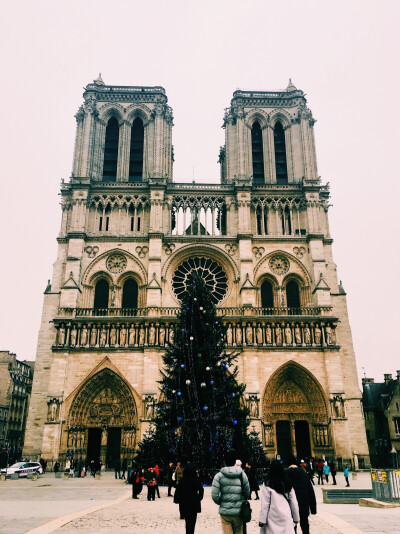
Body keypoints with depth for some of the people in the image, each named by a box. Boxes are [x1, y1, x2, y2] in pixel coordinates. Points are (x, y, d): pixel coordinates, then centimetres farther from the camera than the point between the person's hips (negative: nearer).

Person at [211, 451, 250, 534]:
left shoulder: (219, 476, -6)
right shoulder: (242, 474, -1)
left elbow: (214, 495, -9)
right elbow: (247, 493, 4)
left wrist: (221, 503, 10)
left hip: (225, 512, -1)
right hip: (239, 512, 1)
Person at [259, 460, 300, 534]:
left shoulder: (267, 485, -7)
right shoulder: (288, 484, 4)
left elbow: (265, 504, -7)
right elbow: (293, 503, 8)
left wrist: (262, 520, -2)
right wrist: (296, 518, 18)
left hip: (273, 518, -3)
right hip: (286, 517, 3)